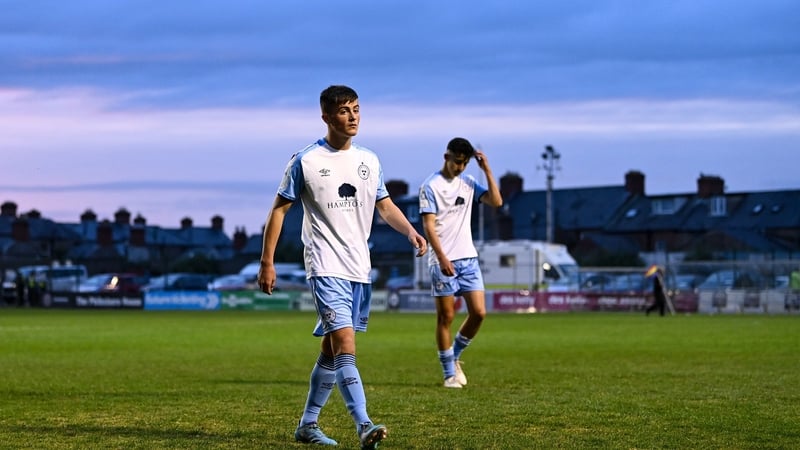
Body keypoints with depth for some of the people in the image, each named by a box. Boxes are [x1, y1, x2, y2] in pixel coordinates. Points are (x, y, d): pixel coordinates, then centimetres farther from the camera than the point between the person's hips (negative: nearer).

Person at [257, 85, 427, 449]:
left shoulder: (369, 160, 10)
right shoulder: (306, 161, -5)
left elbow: (385, 206, 18)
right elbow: (279, 209, 0)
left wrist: (410, 231, -2)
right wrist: (267, 262, -4)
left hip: (360, 268, 6)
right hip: (326, 268, -6)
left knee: (332, 348, 13)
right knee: (345, 344, -19)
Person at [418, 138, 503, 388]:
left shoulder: (468, 182, 12)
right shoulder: (431, 186, -5)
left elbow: (496, 202, 5)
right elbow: (429, 226, -11)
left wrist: (487, 170, -1)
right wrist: (442, 257, -20)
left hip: (468, 258, 5)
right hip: (442, 261, -5)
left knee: (478, 312, -2)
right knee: (446, 317, -2)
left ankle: (454, 356, 20)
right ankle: (449, 373, 6)